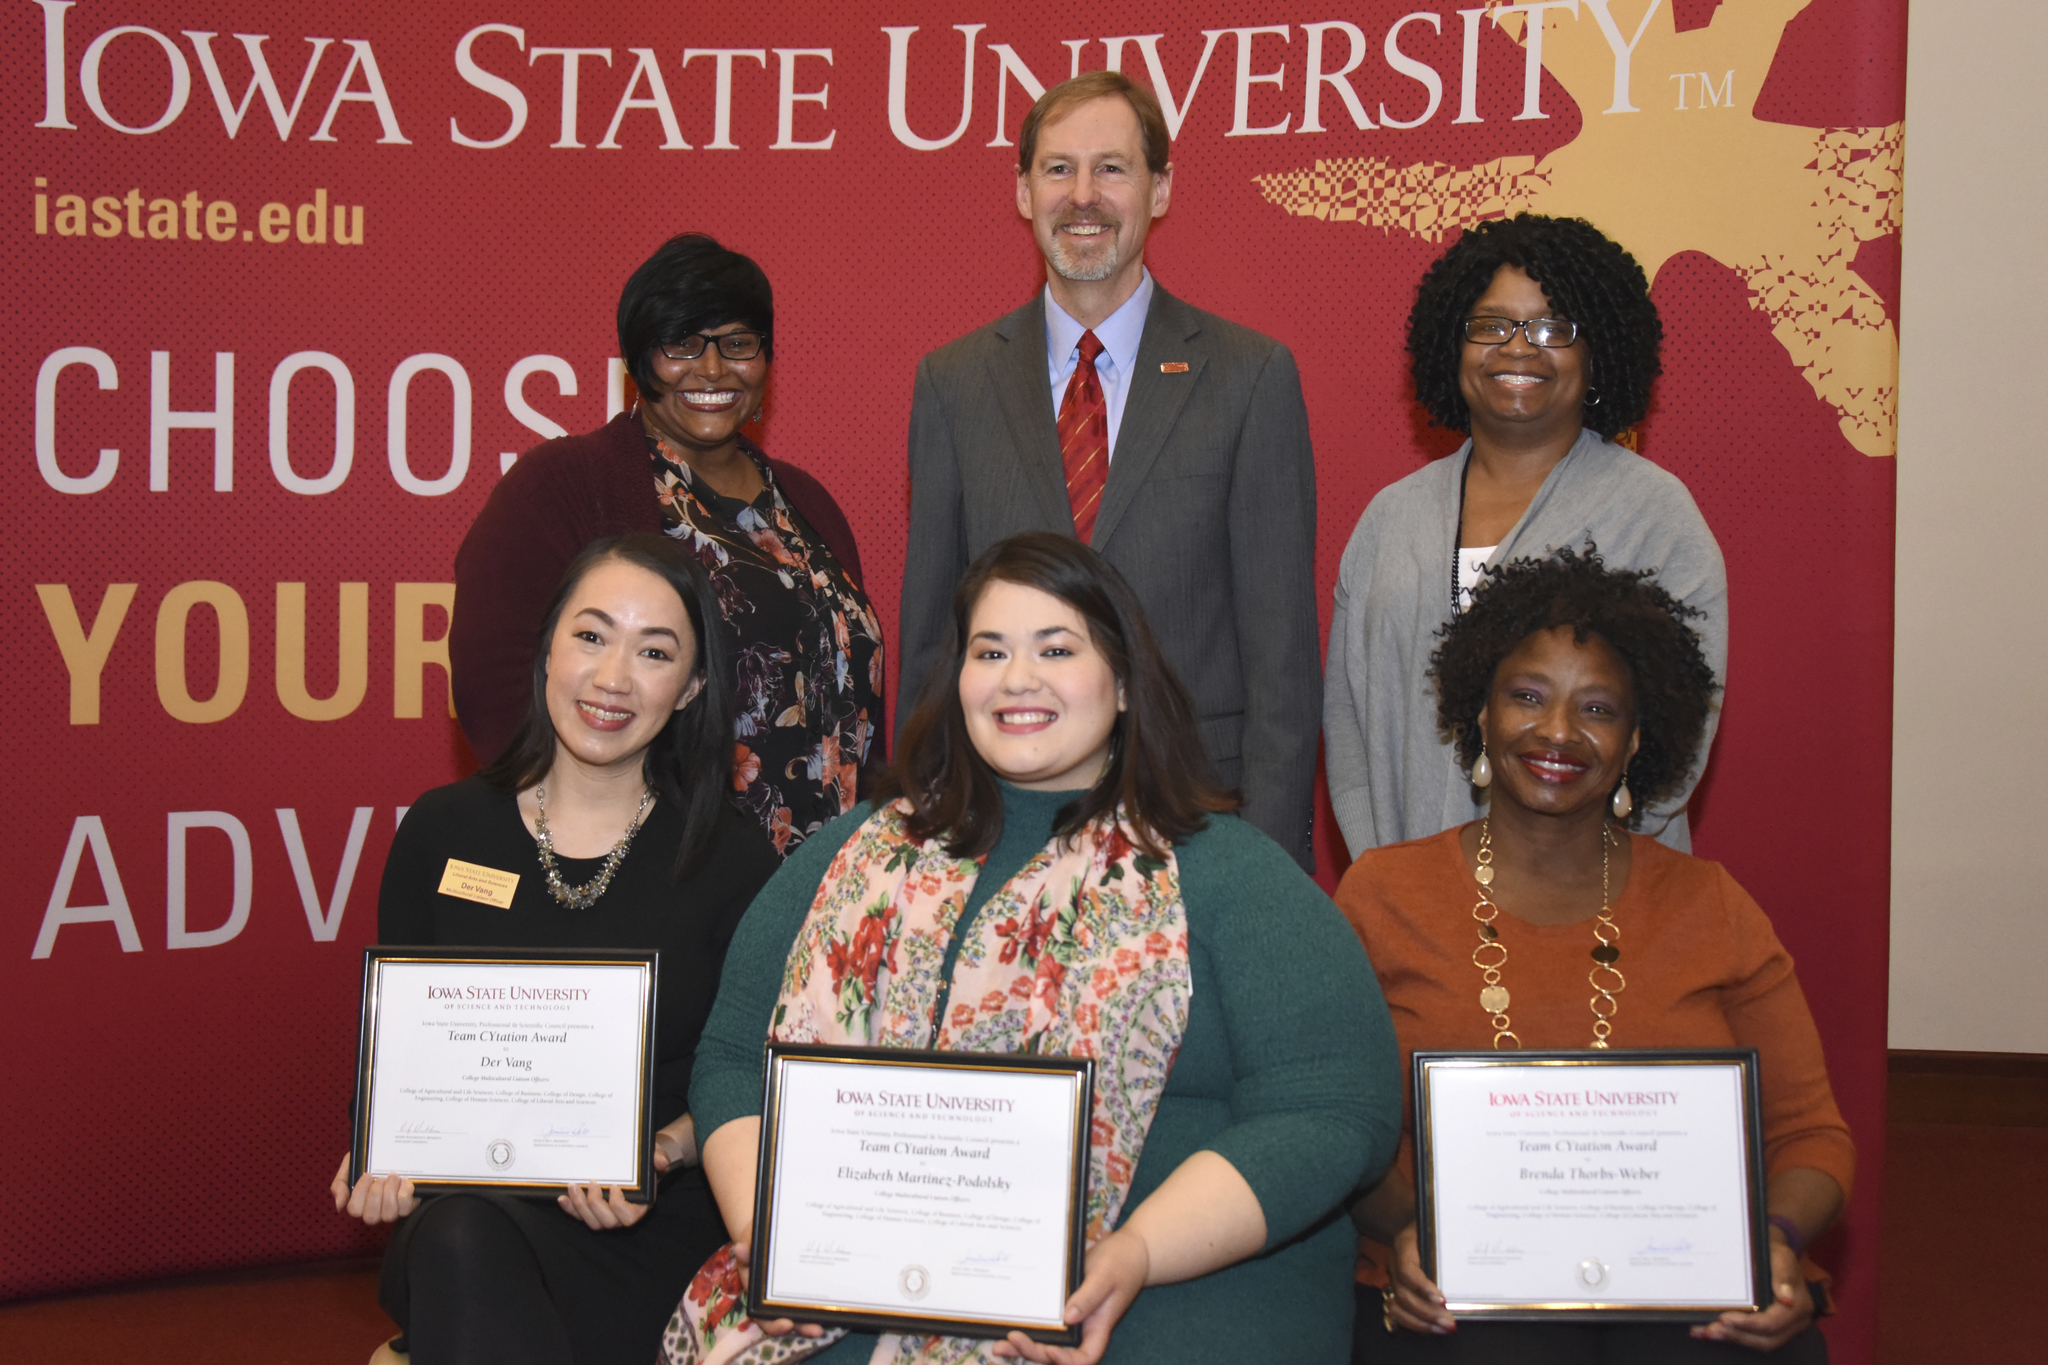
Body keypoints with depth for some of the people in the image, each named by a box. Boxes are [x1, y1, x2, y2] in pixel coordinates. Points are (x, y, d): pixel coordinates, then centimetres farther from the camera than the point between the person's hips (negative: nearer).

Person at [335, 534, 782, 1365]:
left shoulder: (731, 857, 3)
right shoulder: (441, 831, 8)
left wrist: (660, 1155, -13)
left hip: (644, 1236, -2)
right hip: (458, 1212, 2)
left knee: (472, 1251, -32)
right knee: (461, 1243, -34)